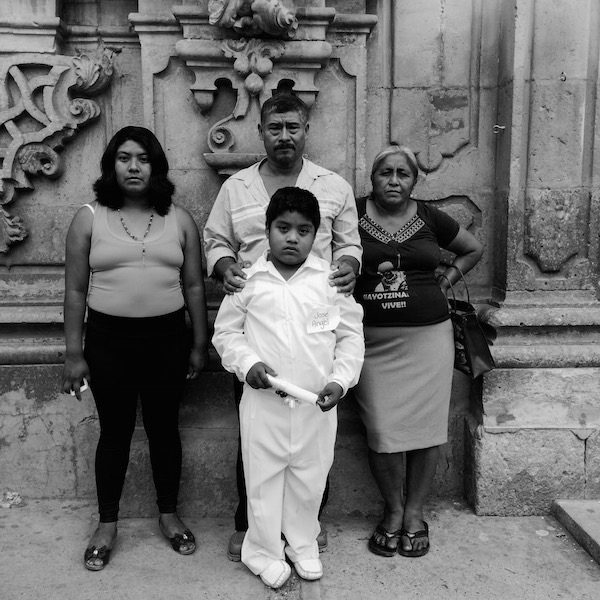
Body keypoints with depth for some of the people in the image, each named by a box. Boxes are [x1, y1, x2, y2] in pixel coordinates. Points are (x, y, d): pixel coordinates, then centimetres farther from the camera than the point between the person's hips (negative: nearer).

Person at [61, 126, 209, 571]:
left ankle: (169, 515, 31)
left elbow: (194, 286, 6)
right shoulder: (89, 218, 0)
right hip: (108, 339, -1)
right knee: (115, 431, 10)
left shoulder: (179, 219, 4)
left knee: (164, 428, 12)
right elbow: (76, 291, 1)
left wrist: (200, 344, 4)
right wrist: (74, 354, -1)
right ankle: (107, 524, 29)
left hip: (167, 338, 1)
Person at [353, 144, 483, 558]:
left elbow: (474, 249, 21)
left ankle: (415, 514, 22)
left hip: (428, 337, 2)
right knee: (383, 432, -1)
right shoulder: (353, 215, 2)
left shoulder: (430, 218, 7)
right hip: (374, 341, -1)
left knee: (426, 428, 3)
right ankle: (393, 511, 21)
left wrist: (443, 282, 11)